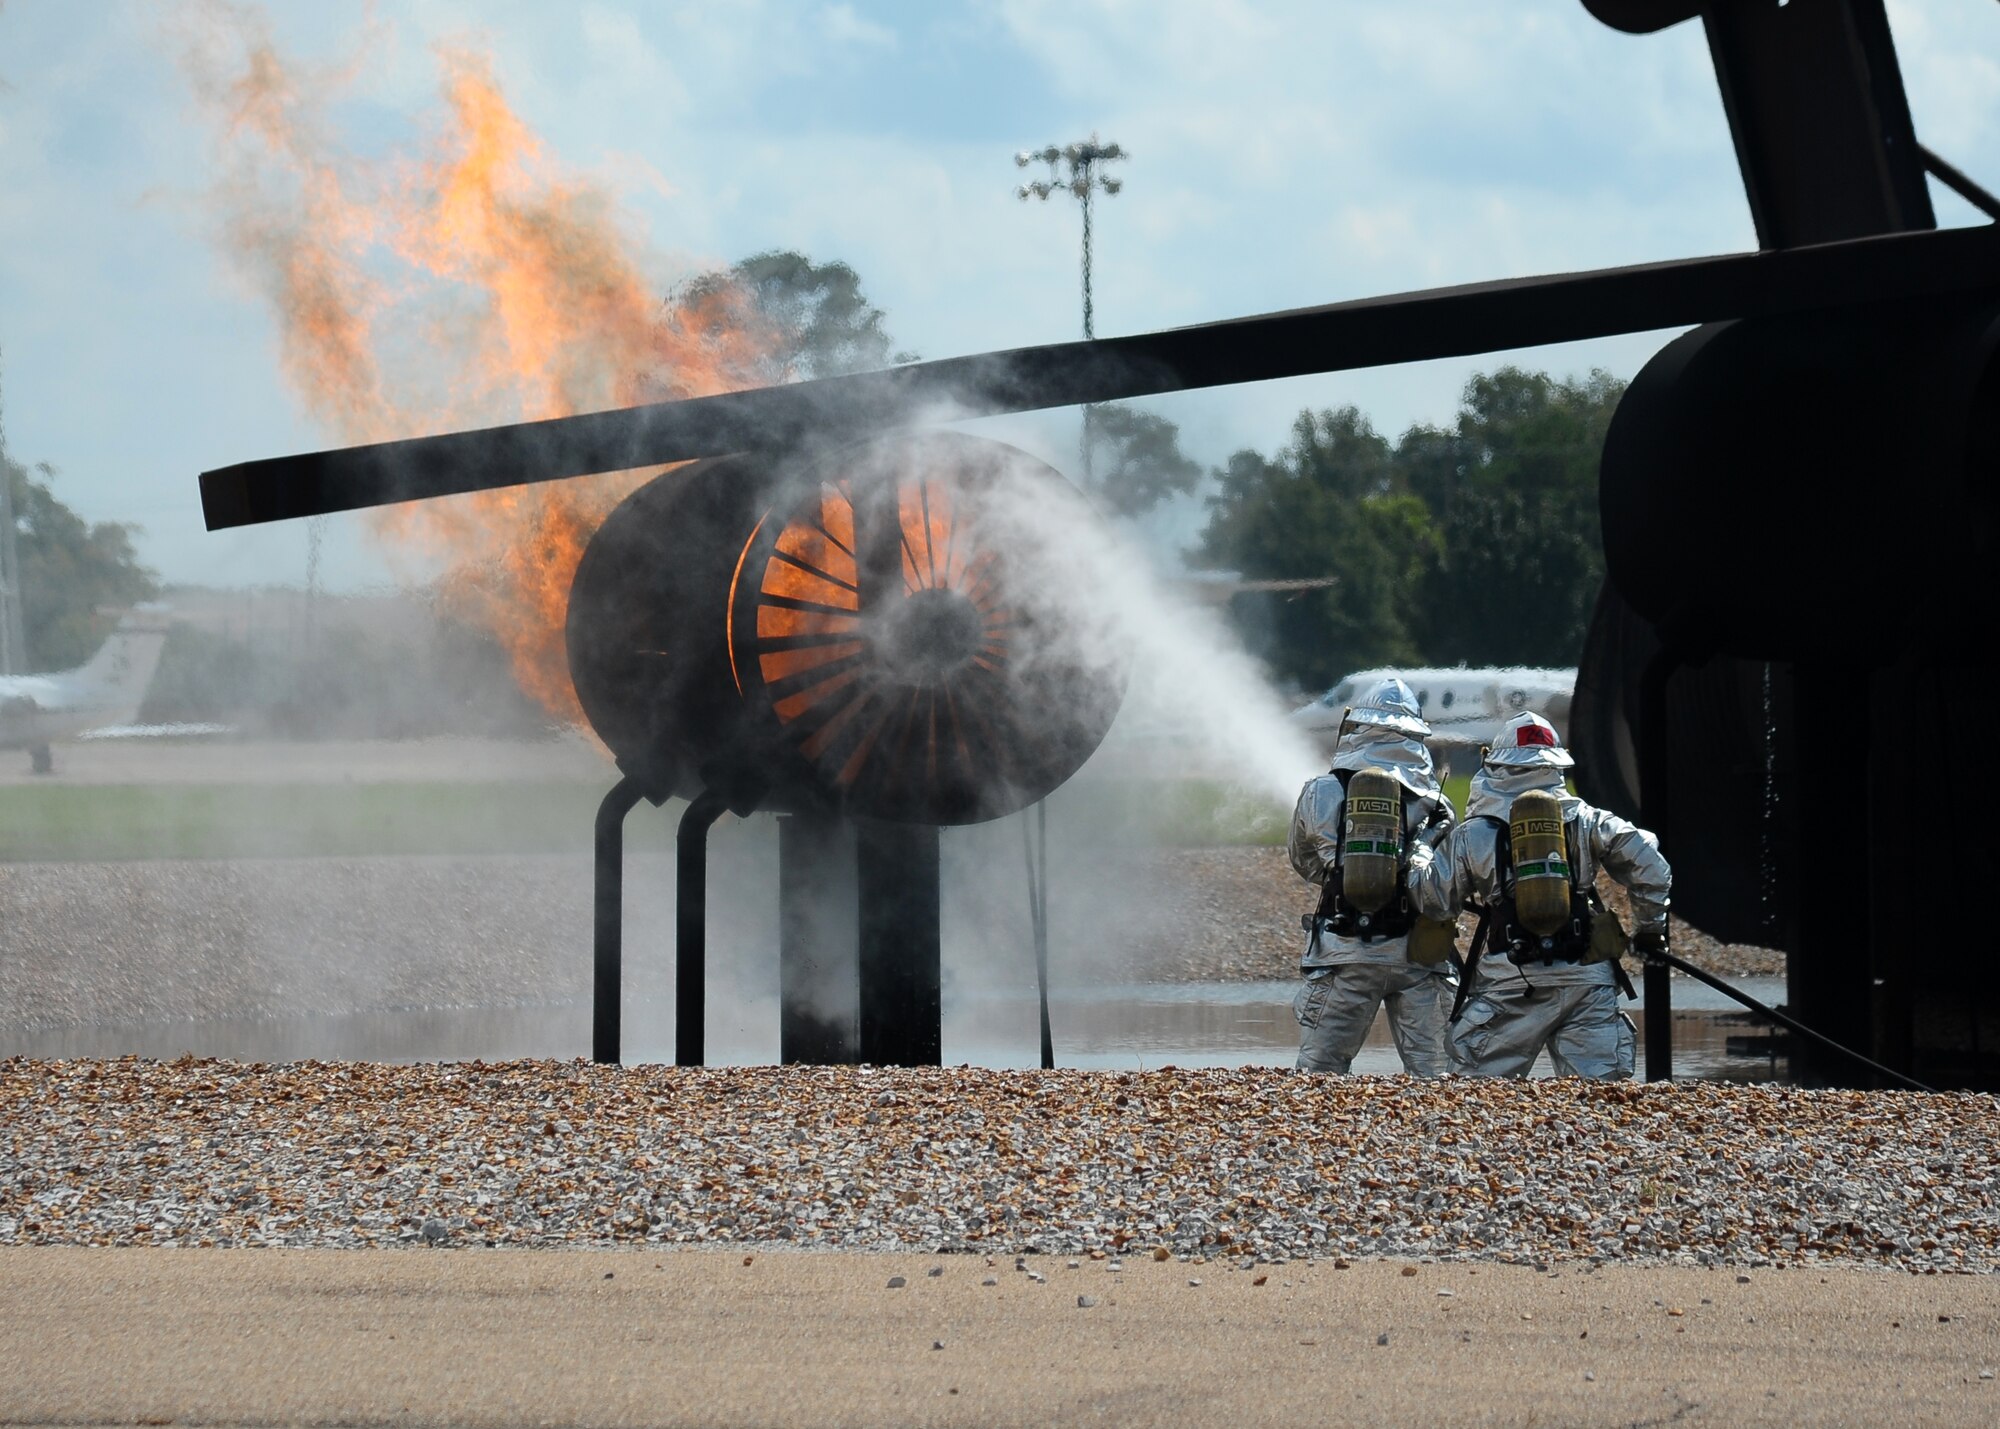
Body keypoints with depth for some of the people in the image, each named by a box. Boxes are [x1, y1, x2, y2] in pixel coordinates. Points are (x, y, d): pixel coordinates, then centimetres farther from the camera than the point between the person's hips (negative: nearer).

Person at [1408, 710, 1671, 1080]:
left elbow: (1434, 900, 8)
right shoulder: (1585, 820, 5)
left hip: (1510, 983, -1)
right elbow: (1649, 865, 1)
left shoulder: (1473, 834, 2)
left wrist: (1418, 860, 30)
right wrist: (1649, 927, 17)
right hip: (1586, 979, 2)